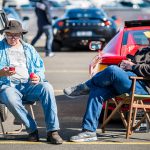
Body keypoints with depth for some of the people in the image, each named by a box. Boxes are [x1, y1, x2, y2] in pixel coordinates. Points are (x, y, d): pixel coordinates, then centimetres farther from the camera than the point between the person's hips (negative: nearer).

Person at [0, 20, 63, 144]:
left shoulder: (28, 49, 25)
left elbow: (40, 67, 20)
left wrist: (38, 77, -5)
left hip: (29, 84, 3)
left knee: (47, 87, -30)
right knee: (10, 98, -40)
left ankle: (52, 130, -32)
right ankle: (32, 129, -26)